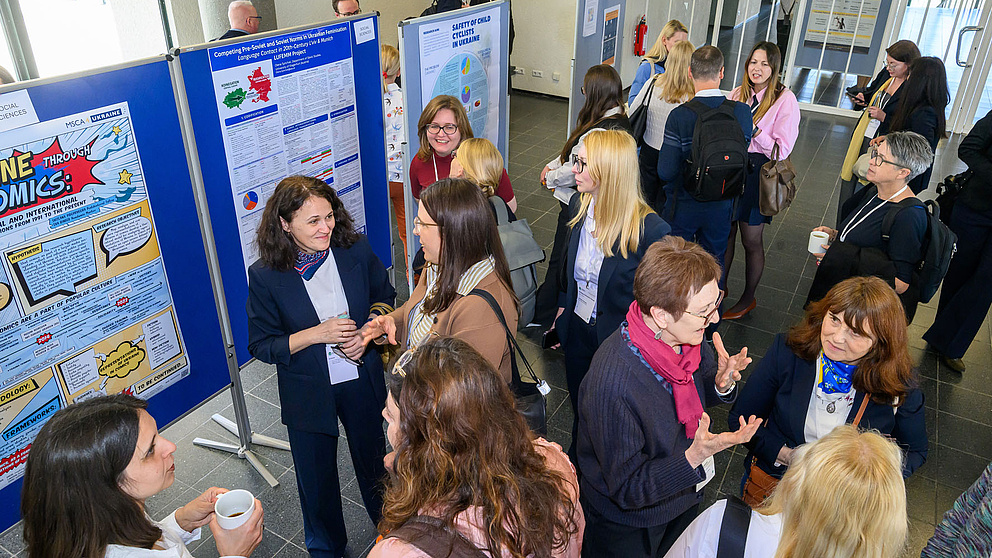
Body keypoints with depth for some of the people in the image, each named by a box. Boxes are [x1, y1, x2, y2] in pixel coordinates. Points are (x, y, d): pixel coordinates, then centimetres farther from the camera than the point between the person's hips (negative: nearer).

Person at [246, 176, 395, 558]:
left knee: (374, 457, 25)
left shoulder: (356, 250, -13)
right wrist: (316, 334, -26)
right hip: (308, 394, -2)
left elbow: (384, 296, 3)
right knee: (317, 476, 19)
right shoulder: (265, 275, -19)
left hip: (362, 382, 2)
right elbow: (261, 345, -12)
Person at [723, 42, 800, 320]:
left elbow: (782, 149, -16)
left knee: (751, 240, 6)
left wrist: (753, 129, -24)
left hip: (758, 174, -4)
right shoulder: (737, 93, 5)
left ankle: (748, 297, 25)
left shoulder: (785, 100, -11)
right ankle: (720, 287, 33)